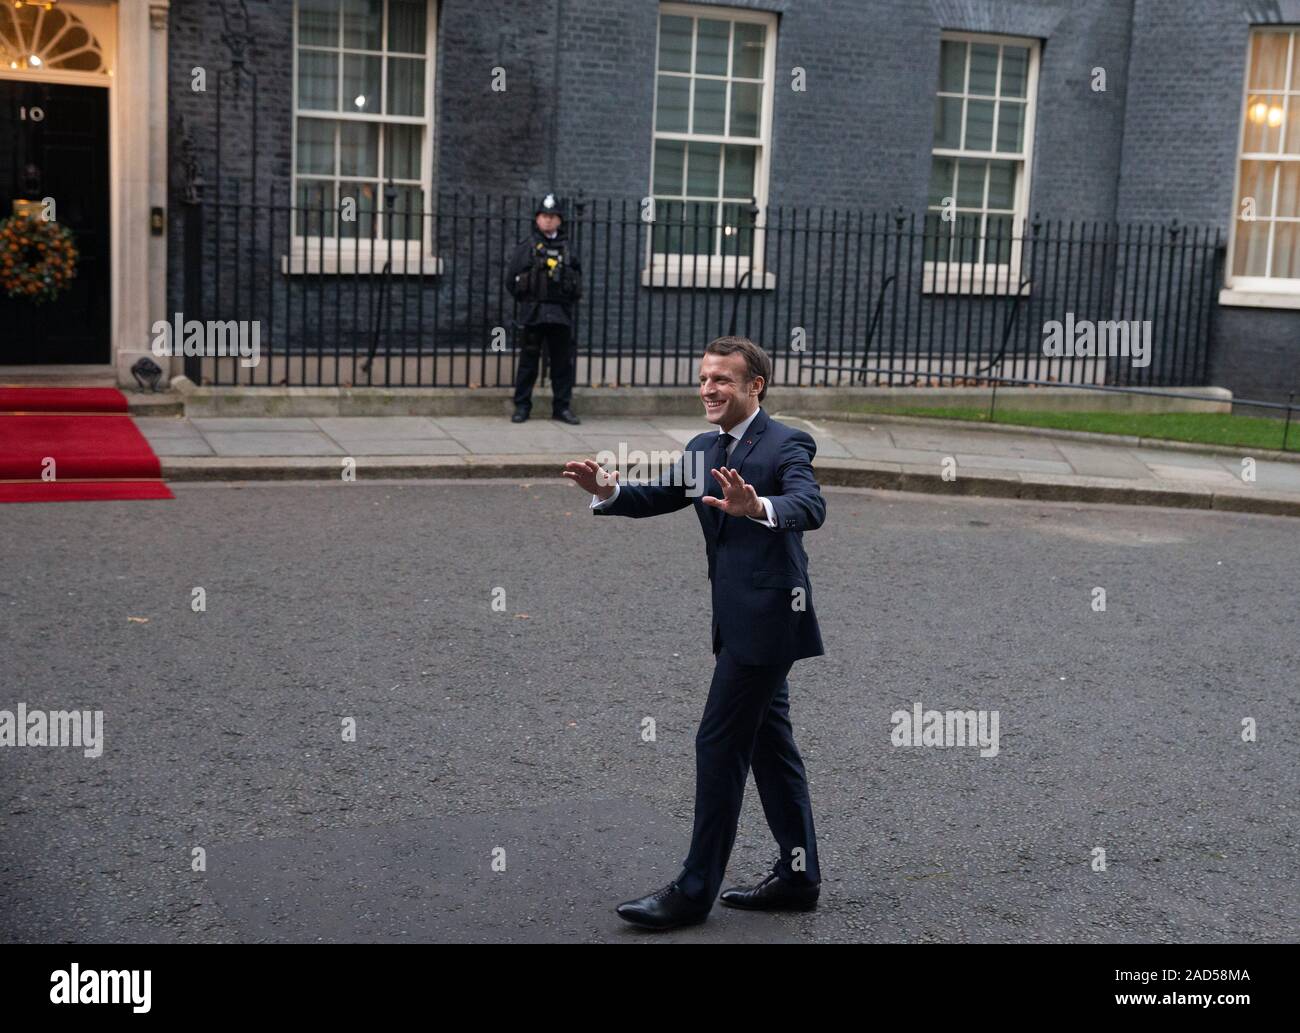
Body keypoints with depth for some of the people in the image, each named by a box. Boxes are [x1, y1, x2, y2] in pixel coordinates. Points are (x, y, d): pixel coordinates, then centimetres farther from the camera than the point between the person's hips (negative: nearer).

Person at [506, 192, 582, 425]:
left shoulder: (567, 249, 9)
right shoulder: (526, 248, 1)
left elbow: (577, 277, 16)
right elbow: (511, 278, 1)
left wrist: (570, 300, 5)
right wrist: (526, 300, 2)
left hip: (561, 315, 3)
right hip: (534, 314, -3)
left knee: (563, 362, 6)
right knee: (528, 361, 2)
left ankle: (562, 407, 13)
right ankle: (522, 406, 8)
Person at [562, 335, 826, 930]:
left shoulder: (786, 446, -13)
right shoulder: (703, 449, 13)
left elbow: (810, 508, -28)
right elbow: (661, 497, 11)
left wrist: (757, 507, -49)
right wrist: (608, 491, -9)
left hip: (764, 619, -9)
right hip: (737, 619, 9)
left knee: (718, 745, -6)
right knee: (769, 743, 15)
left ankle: (694, 891, 2)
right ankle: (798, 878, 26)